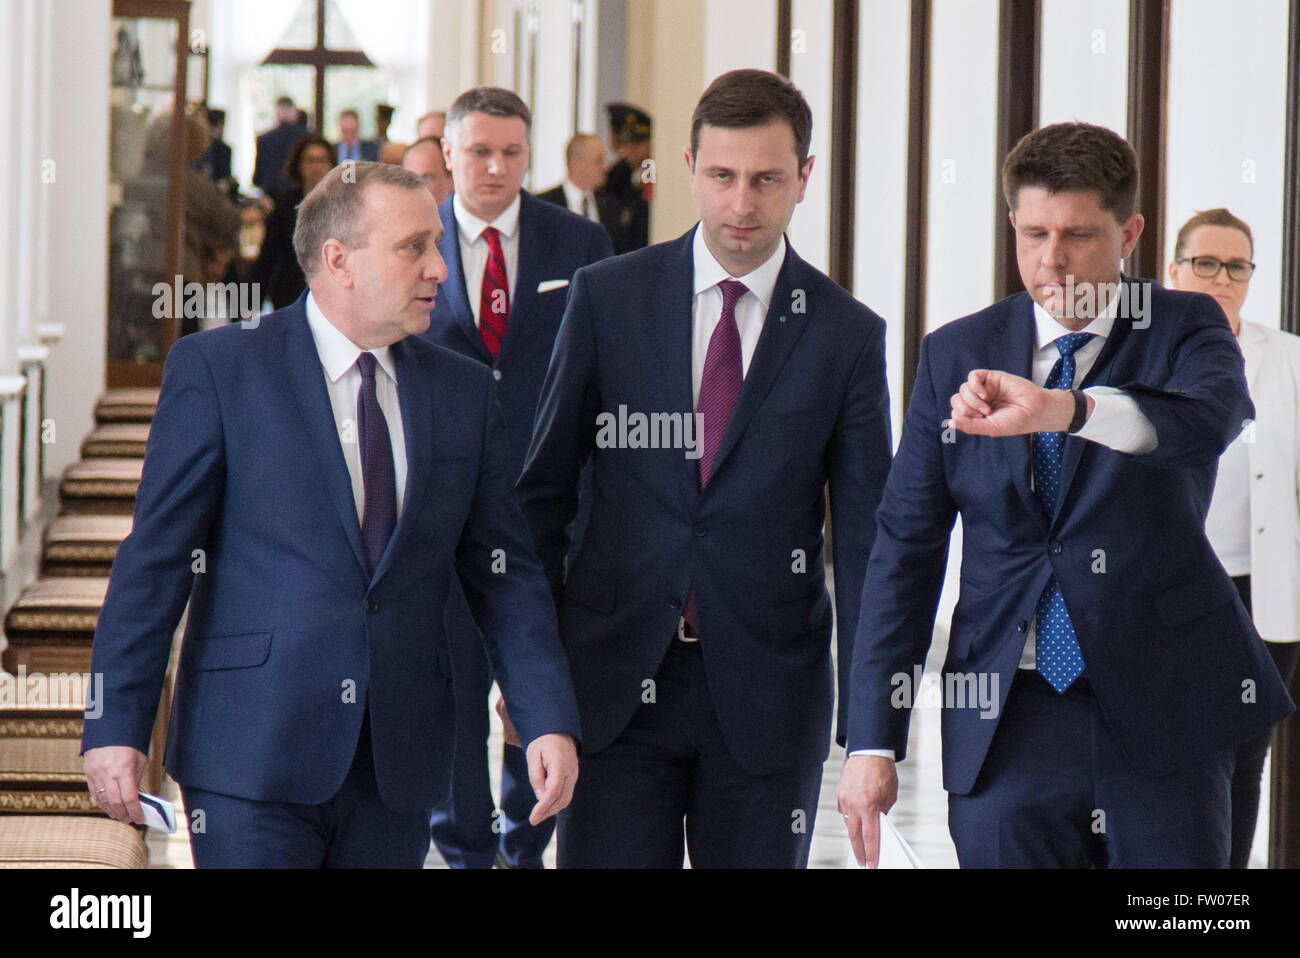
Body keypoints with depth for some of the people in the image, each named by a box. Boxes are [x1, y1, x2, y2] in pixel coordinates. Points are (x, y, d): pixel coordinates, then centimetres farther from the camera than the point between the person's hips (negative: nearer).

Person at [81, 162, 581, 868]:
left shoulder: (463, 392, 11)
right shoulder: (216, 369, -1)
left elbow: (506, 575, 11)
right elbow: (154, 558, -3)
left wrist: (548, 722, -2)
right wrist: (116, 724, -9)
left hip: (399, 767, 4)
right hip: (254, 752, -4)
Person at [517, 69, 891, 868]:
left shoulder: (847, 334, 2)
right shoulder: (609, 298, 3)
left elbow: (865, 538, 2)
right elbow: (546, 486, 8)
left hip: (766, 696, 0)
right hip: (616, 682, 0)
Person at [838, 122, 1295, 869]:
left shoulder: (1185, 332, 1)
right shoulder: (957, 354, 7)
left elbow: (1208, 420, -24)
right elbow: (906, 547, 7)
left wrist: (1058, 409, -43)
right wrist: (874, 740, 1)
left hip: (1163, 720, -1)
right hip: (1007, 722, 2)